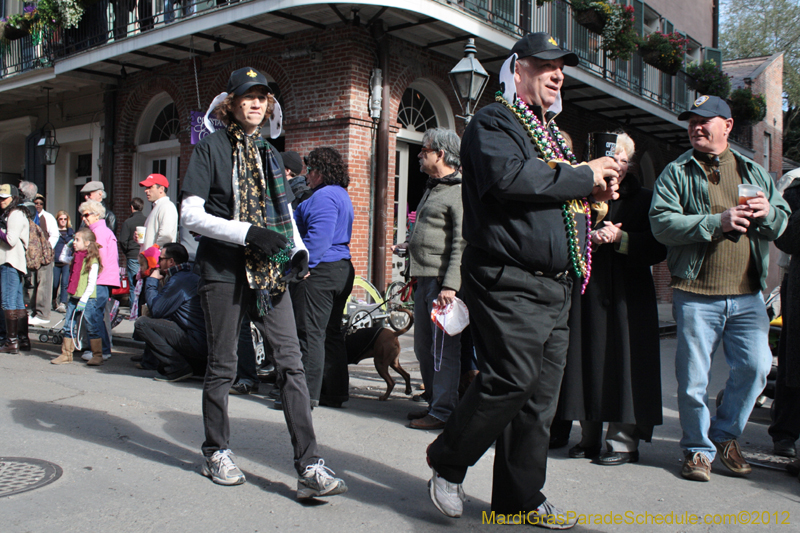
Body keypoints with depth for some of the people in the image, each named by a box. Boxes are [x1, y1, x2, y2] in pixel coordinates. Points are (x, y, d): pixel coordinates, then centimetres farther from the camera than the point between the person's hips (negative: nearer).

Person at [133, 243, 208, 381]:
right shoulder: (190, 277, 21)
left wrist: (152, 281, 3)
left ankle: (177, 368, -11)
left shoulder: (179, 280, -11)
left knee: (142, 323, -10)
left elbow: (156, 310, -9)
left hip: (196, 343, -10)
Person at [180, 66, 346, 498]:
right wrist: (248, 233, -19)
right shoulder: (211, 147, 1)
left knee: (291, 360, -5)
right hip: (224, 269, -4)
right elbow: (190, 215, -8)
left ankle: (309, 466, -5)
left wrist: (297, 250, 2)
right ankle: (217, 453, 26)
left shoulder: (269, 153, 18)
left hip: (268, 271, 4)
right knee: (222, 365, 6)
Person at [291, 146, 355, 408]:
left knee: (310, 334, -6)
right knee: (332, 333, 13)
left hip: (319, 271, -10)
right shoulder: (341, 195, 20)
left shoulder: (324, 196, -12)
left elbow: (318, 237, -22)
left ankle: (307, 394, -2)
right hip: (342, 270, 10)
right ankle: (335, 393, 18)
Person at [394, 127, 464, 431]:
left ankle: (444, 412, 3)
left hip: (443, 280, -10)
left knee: (443, 347, -4)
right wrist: (412, 245, 16)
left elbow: (461, 243, -18)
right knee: (423, 346, 15)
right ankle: (434, 403, 26)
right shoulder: (432, 188, 20)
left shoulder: (459, 192, -11)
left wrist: (450, 285, -24)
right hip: (424, 278, 10)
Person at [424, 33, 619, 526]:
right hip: (509, 281, -9)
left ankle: (521, 497, 19)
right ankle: (446, 463, 8)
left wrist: (597, 193, 8)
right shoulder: (493, 121, -2)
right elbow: (508, 177, -23)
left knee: (542, 393, 8)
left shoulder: (553, 133, 25)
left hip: (556, 286, 9)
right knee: (513, 378, -15)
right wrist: (584, 176, -13)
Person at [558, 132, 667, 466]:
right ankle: (590, 436, 13)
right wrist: (592, 237, -14)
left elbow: (658, 249, -1)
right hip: (585, 294, 2)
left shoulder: (642, 200, 9)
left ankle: (623, 441, 5)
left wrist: (620, 238, -11)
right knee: (588, 361, 3)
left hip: (627, 296, -2)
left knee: (622, 363, -4)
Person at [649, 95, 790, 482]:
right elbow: (662, 222, -11)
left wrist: (768, 213, -6)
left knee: (755, 367, 0)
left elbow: (783, 222, 17)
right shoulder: (676, 173, 4)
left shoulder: (754, 172, 16)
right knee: (693, 377, 1)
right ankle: (698, 448, 20)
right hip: (696, 294, -3)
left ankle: (725, 434, 24)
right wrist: (717, 221, -16)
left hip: (747, 294, 3)